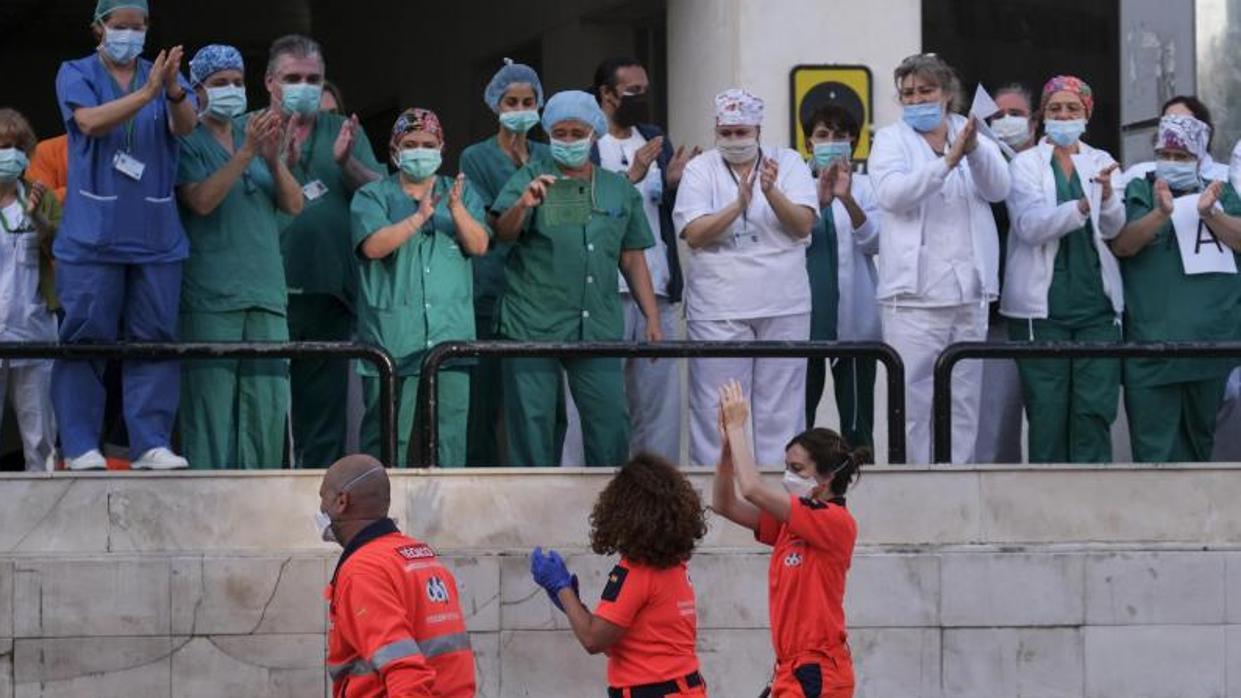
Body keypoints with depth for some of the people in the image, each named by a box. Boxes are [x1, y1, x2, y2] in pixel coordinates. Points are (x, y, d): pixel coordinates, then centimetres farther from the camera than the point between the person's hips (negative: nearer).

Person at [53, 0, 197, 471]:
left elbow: (186, 125, -7)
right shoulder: (76, 74, 5)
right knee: (85, 338, -4)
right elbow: (91, 121, -14)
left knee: (154, 339, 0)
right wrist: (146, 94, -27)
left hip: (156, 235, 3)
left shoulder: (166, 75, 11)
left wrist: (173, 91, -29)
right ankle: (80, 446, -2)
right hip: (91, 234, -3)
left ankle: (152, 444, 2)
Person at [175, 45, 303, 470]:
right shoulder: (187, 142, 2)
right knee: (211, 403, -8)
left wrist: (273, 158, -7)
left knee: (268, 406, 0)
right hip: (209, 298, -5)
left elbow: (294, 204, 10)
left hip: (265, 293, 5)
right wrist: (246, 153, -19)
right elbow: (202, 200, -13)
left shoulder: (253, 132, 17)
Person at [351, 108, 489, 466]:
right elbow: (373, 245, -10)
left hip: (449, 336, 2)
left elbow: (479, 245, 0)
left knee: (450, 433, 0)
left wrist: (456, 211, -18)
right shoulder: (373, 196, 7)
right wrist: (420, 217, -19)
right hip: (392, 338, -2)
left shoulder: (462, 193, 15)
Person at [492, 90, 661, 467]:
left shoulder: (620, 191, 15)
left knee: (611, 427, -2)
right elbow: (504, 233, -9)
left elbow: (633, 259, 18)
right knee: (532, 426, -2)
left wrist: (652, 318, 10)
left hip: (599, 330, 2)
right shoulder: (531, 179, 6)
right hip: (533, 327, -2)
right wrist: (523, 205, -30)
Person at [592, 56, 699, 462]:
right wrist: (631, 177, -21)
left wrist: (673, 183, -3)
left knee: (659, 394, 4)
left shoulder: (656, 142, 18)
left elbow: (674, 216, 18)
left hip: (657, 287, 6)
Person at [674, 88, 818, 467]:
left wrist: (771, 192, -20)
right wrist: (738, 205, -20)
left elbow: (804, 225, -4)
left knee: (781, 406, 4)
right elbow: (694, 234, -7)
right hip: (719, 308, -1)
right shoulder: (700, 170, 4)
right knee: (717, 408, -2)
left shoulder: (788, 163, 7)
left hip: (784, 305, 1)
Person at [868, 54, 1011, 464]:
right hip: (914, 293, -3)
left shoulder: (970, 133, 13)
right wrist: (947, 162, -24)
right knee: (912, 401, -6)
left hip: (969, 291, 3)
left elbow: (998, 189, -3)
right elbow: (892, 194, -13)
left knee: (964, 400, 6)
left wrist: (973, 150, -23)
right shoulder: (891, 140, 6)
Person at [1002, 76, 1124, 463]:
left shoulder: (1101, 162, 13)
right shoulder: (1026, 164, 5)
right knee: (1047, 413, -2)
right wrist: (1083, 206, -26)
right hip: (1042, 307, -2)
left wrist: (1108, 195, -22)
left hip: (1097, 302, 2)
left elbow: (1113, 228, 0)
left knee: (1094, 412, -3)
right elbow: (1031, 225, -11)